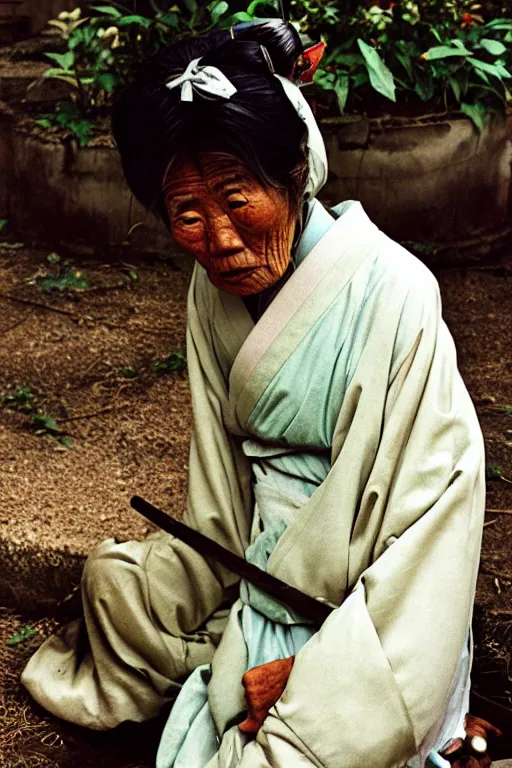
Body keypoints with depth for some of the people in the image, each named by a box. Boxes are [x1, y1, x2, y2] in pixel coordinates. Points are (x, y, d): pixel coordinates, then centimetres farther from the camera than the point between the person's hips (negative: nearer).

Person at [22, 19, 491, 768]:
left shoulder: (391, 297, -26)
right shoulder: (214, 289, -4)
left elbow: (434, 505, -24)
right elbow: (222, 482, 2)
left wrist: (311, 661, -22)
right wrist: (261, 642, -5)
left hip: (363, 598, -6)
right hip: (265, 560, 7)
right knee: (113, 575, 7)